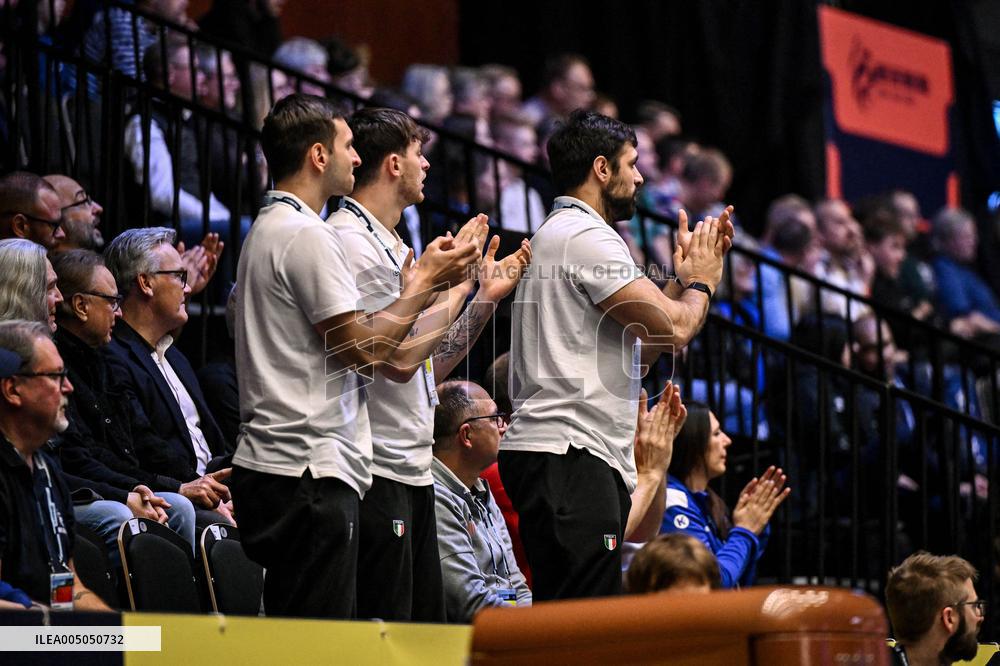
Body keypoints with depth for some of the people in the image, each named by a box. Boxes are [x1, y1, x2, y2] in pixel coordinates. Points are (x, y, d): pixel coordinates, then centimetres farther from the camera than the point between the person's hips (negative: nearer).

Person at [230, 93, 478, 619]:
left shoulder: (267, 230, 20)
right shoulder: (308, 236, -12)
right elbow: (368, 350, -15)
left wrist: (418, 285, 23)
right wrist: (423, 284, -1)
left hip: (267, 465, 11)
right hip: (309, 473, -11)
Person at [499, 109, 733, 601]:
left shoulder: (559, 235, 24)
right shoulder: (588, 236, -9)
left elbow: (639, 347, 25)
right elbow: (674, 329, -14)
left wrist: (686, 277, 22)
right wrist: (701, 281, 7)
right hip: (568, 455, -11)